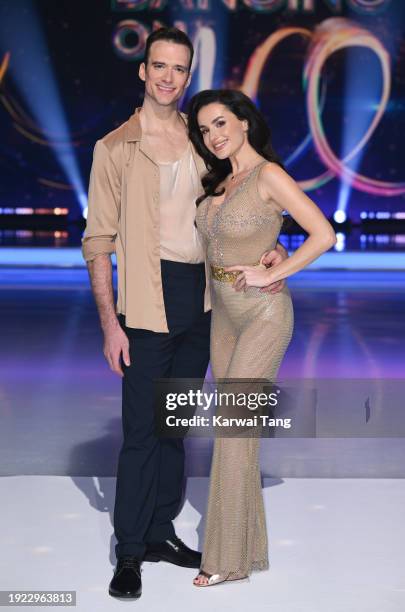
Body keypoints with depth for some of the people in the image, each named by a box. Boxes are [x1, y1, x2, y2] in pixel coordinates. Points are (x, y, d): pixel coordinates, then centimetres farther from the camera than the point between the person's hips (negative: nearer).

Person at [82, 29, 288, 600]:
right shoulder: (115, 147, -2)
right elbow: (98, 241, -5)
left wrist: (271, 247, -4)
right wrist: (109, 322, -11)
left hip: (201, 296, 5)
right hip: (148, 300, -4)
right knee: (141, 427, -3)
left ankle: (161, 531, 26)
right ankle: (130, 552, 9)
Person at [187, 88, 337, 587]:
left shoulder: (268, 174, -14)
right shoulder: (219, 179, 9)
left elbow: (324, 234, -19)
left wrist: (270, 274, -16)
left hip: (263, 314, -8)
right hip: (224, 313, 8)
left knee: (233, 428, -8)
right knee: (235, 426, 10)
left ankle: (229, 558, 2)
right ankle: (248, 542, 22)